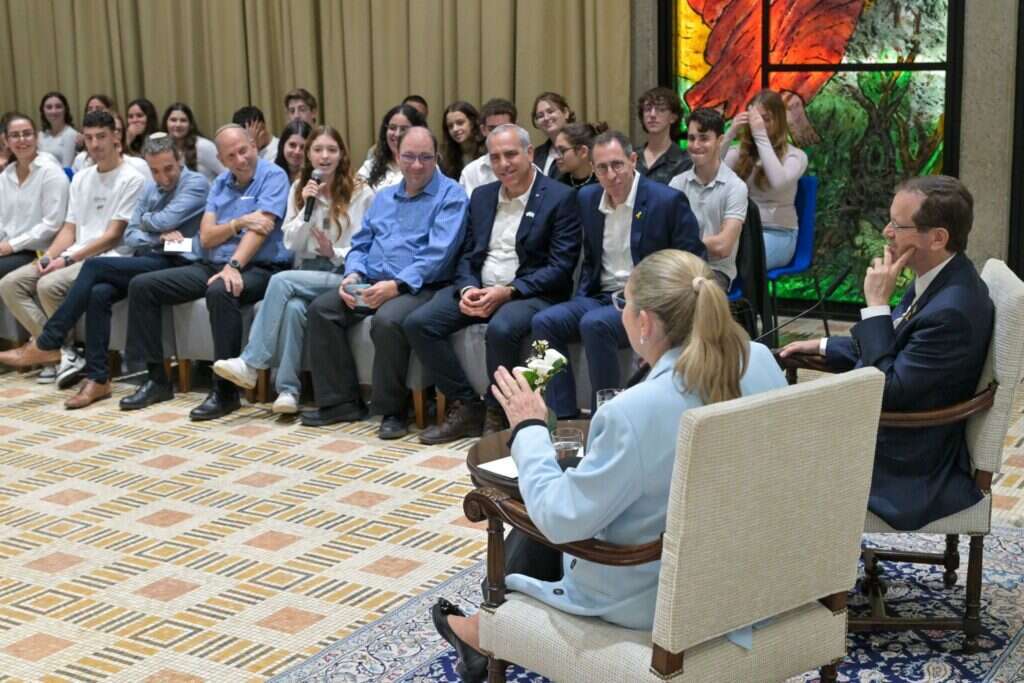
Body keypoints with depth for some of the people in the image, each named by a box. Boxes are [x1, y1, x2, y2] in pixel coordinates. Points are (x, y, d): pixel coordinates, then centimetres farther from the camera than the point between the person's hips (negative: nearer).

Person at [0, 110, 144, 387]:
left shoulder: (132, 179, -4)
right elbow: (69, 230, 15)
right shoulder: (80, 178, 19)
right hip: (74, 257, 8)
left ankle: (48, 347, -7)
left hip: (107, 258, -8)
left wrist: (68, 260, -15)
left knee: (49, 285, -31)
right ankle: (62, 353, -15)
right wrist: (47, 258, -5)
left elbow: (113, 236, -10)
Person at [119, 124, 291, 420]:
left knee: (220, 292, -40)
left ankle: (226, 390, -31)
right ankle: (157, 378, 2)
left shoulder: (272, 176, -5)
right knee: (142, 286, -1)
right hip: (212, 265, 7)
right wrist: (238, 223, -13)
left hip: (257, 268, -7)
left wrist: (233, 266, -32)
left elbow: (260, 228, -19)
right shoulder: (220, 183, 15)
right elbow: (206, 237, 6)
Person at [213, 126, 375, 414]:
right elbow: (291, 243, 8)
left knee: (281, 281, -29)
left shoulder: (361, 193, 0)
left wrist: (335, 253, -19)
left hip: (342, 275, -3)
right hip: (307, 274, 3)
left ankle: (251, 364, -25)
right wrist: (307, 209, -8)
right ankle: (287, 389, -30)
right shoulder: (299, 188, 13)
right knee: (293, 307, -32)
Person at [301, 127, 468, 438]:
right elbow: (360, 244, 21)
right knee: (321, 308, -12)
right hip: (370, 285, 7)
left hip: (419, 287, -7)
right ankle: (341, 401, -6)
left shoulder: (450, 196, -2)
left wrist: (397, 285, -24)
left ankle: (392, 410, -17)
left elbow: (438, 252, -14)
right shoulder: (384, 197, 20)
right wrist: (353, 275, -2)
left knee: (387, 320, -35)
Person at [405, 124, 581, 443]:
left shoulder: (560, 198, -4)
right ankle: (466, 406, -5)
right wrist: (467, 289, -7)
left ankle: (496, 414, -14)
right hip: (479, 289, 6)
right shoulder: (481, 196, 15)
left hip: (530, 293, -6)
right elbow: (467, 255, 16)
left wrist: (508, 292, -20)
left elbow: (561, 266, -11)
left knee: (501, 328, -37)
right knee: (418, 322, -14)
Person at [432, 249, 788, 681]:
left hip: (650, 597, -6)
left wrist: (529, 427, -11)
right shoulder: (761, 362, -12)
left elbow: (559, 519, -24)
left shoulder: (635, 413, -33)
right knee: (551, 514, 25)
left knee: (539, 521, 22)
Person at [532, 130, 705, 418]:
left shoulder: (668, 201, -10)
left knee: (595, 324, -33)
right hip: (600, 296, 6)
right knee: (544, 321, -17)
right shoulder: (587, 198, 9)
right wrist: (580, 298, 5)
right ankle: (564, 417, -13)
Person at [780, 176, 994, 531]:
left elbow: (886, 391, -27)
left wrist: (876, 304, -25)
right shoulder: (936, 279, 0)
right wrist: (824, 346, 11)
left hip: (909, 472, -9)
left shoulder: (953, 311, -30)